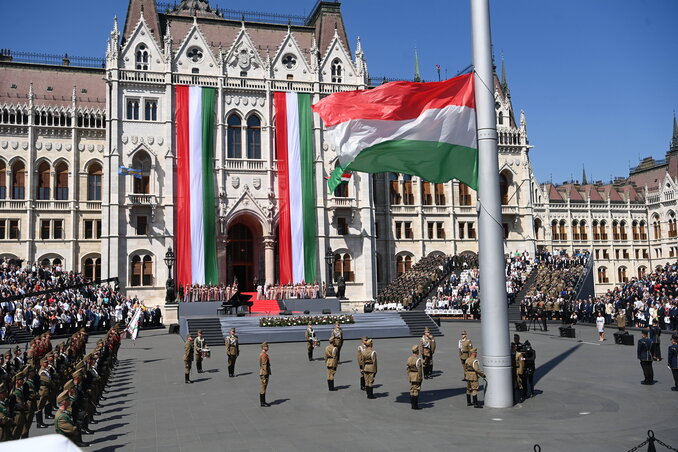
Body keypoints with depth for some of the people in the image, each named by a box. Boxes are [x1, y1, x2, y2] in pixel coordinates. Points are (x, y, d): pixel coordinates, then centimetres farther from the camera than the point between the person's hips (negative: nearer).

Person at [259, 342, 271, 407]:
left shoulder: (262, 354, 12)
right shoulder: (264, 355, -19)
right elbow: (264, 366, -22)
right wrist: (264, 377, -21)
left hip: (264, 374, 10)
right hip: (264, 374, -10)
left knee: (264, 388, 15)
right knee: (263, 389, -3)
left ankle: (263, 402, 21)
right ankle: (262, 403, 3)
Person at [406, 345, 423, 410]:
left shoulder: (409, 359, 3)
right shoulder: (418, 360, -19)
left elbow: (408, 368, 8)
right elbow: (420, 370, -18)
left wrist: (408, 377, 15)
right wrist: (420, 379, -12)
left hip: (411, 376, 7)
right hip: (417, 377, -7)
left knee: (412, 390, 14)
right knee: (416, 391, -2)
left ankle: (412, 404, 20)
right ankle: (415, 405, 0)